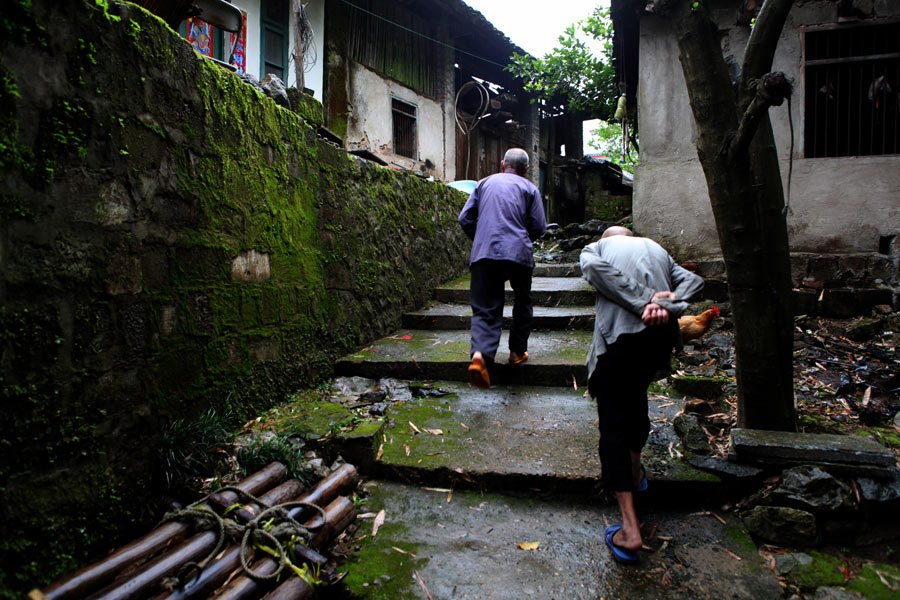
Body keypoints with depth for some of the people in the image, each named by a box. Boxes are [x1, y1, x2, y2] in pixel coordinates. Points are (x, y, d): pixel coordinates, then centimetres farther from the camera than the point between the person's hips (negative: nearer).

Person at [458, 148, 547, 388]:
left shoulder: (485, 183, 16)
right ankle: (517, 351, 26)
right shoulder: (529, 188, 10)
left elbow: (465, 219, 11)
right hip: (518, 254, -1)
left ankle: (480, 354, -23)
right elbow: (539, 227, 4)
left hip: (483, 254, 1)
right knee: (522, 303, 20)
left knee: (485, 309, 0)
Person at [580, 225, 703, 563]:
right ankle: (635, 469, 48)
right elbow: (692, 281, 12)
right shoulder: (656, 248, 29)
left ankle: (630, 529, -2)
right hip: (663, 334, 5)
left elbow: (595, 267, -9)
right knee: (636, 395, 31)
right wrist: (666, 306, -6)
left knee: (614, 425, 0)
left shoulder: (596, 248, 18)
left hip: (620, 335, -5)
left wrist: (643, 302, -13)